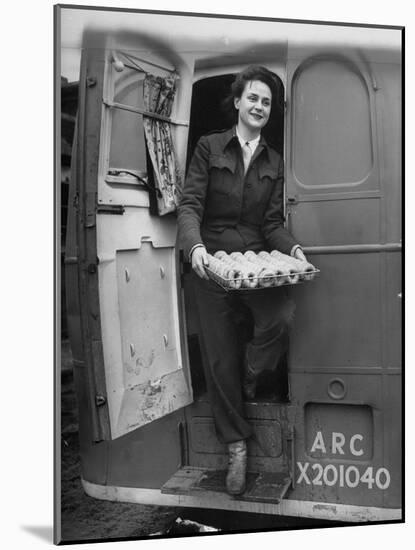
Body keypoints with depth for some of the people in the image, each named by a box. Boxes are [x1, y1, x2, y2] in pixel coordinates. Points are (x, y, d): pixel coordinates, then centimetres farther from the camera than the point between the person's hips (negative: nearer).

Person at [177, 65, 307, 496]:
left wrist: (292, 248, -11)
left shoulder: (273, 162, 12)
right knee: (220, 357, 1)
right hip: (212, 261, -2)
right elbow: (189, 205, -6)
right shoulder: (209, 147, 2)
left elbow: (272, 222, 8)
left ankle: (249, 376, 4)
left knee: (282, 315, -28)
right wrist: (195, 245, -25)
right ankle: (236, 445, 19)